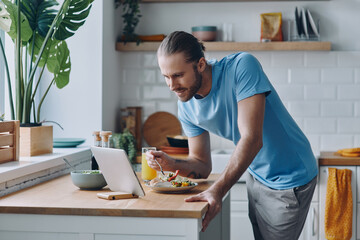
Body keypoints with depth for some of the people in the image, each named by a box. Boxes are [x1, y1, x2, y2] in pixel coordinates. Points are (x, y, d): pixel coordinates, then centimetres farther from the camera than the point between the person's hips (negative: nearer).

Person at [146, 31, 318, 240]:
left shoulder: (242, 66, -26)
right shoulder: (186, 106, -6)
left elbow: (252, 139, -33)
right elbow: (202, 166, 0)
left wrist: (218, 190, -40)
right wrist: (171, 164, -21)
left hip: (291, 180, -6)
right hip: (257, 177, 6)